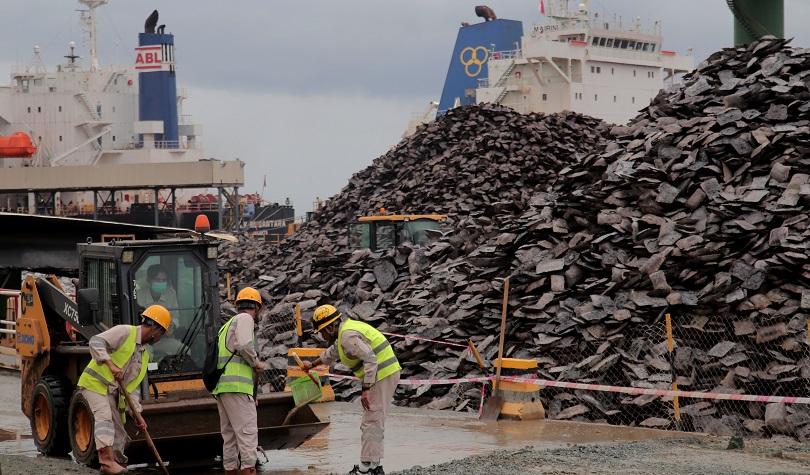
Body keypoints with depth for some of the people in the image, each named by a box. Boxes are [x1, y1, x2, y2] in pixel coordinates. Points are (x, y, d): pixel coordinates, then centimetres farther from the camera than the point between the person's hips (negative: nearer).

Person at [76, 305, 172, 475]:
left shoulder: (145, 355, 14)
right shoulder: (125, 332, -11)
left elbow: (133, 385, 13)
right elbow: (96, 342, -24)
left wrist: (137, 414, 3)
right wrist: (111, 365, -34)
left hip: (112, 391, 9)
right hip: (95, 383, -9)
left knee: (118, 433, 9)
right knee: (104, 417, -27)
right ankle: (107, 460, -39)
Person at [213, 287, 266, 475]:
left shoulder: (227, 325, 27)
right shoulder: (245, 319, -1)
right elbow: (244, 345, -20)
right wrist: (256, 362, -3)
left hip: (221, 388, 9)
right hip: (237, 386, -9)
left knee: (229, 434, 10)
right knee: (247, 431, -12)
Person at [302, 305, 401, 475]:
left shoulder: (348, 336, -17)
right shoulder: (345, 330, 17)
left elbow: (370, 360, -26)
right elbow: (332, 353, 37)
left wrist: (365, 390, -26)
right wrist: (312, 364, 51)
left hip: (382, 376, -11)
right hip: (386, 374, 11)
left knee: (371, 423, -8)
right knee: (374, 423, 15)